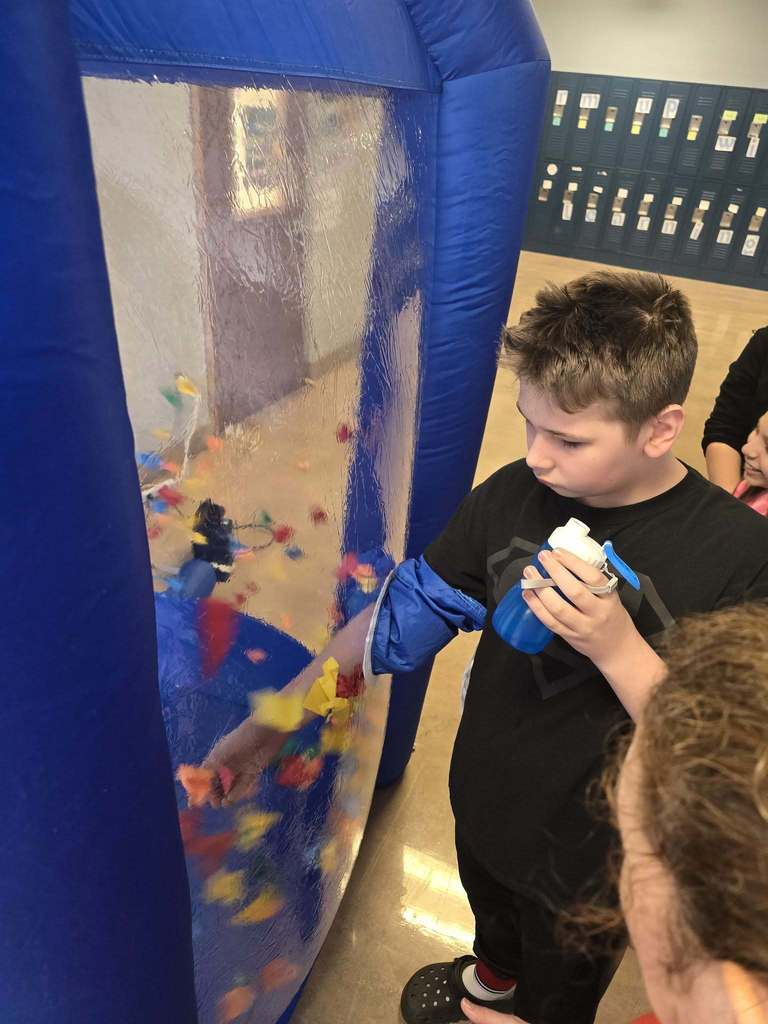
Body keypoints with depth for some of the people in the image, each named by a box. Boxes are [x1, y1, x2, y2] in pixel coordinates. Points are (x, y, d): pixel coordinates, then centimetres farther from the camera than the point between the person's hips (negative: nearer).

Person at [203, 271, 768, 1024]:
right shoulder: (513, 495, -19)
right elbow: (401, 615, -11)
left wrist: (616, 646, -41)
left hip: (594, 863, -3)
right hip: (483, 810, 4)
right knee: (493, 924, 36)